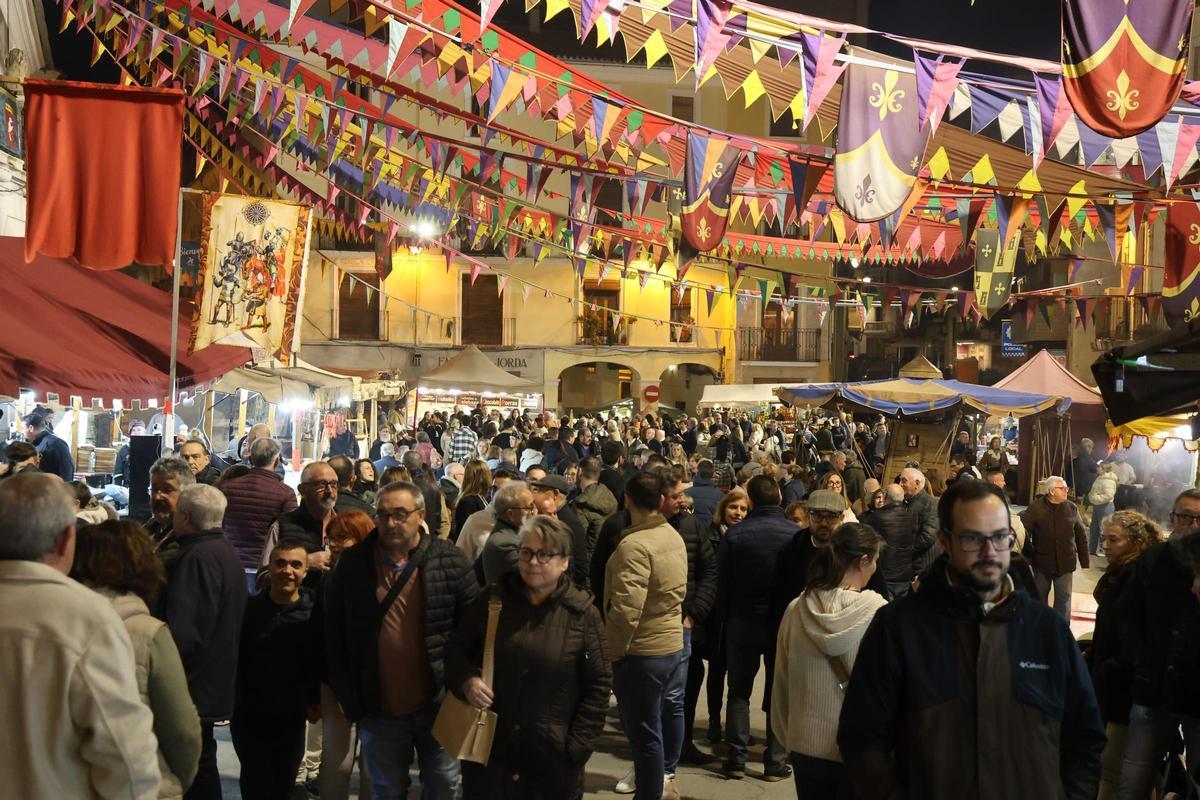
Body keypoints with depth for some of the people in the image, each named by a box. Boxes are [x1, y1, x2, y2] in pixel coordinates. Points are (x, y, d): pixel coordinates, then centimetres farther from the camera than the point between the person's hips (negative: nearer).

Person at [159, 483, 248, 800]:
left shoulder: (198, 558, -20)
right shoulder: (225, 551, 13)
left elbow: (183, 632, -26)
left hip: (193, 688, -10)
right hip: (214, 684, 10)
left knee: (193, 767, -3)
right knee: (201, 763, 19)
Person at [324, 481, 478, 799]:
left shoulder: (449, 560, -7)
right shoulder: (353, 564, -4)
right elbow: (333, 636, 1)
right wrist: (349, 700, -1)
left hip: (437, 703, -1)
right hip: (379, 710, 1)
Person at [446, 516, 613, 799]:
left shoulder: (583, 614, -5)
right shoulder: (493, 599, 1)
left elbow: (599, 685, -3)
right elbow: (456, 648, 10)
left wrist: (576, 747, -7)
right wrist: (466, 680, -11)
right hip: (488, 750, 2)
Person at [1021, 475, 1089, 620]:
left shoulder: (1072, 508, -2)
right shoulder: (1035, 508, -10)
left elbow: (1081, 535, 3)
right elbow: (1024, 532, -10)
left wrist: (1084, 559, 2)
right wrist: (1029, 555, -12)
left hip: (1065, 562, 1)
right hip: (1042, 561, -1)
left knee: (1064, 597, 5)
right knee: (1040, 596, 14)